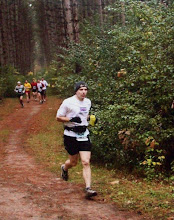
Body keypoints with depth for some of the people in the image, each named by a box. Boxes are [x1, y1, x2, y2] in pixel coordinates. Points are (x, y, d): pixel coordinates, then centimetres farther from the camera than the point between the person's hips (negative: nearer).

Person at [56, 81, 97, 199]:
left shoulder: (88, 102, 9)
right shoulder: (68, 102, -9)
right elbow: (58, 117, -5)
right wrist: (71, 119, -20)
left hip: (84, 134, 3)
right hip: (71, 135, -3)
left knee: (86, 162, -9)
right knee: (73, 162, 11)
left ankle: (88, 189, -11)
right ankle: (64, 168, 48)